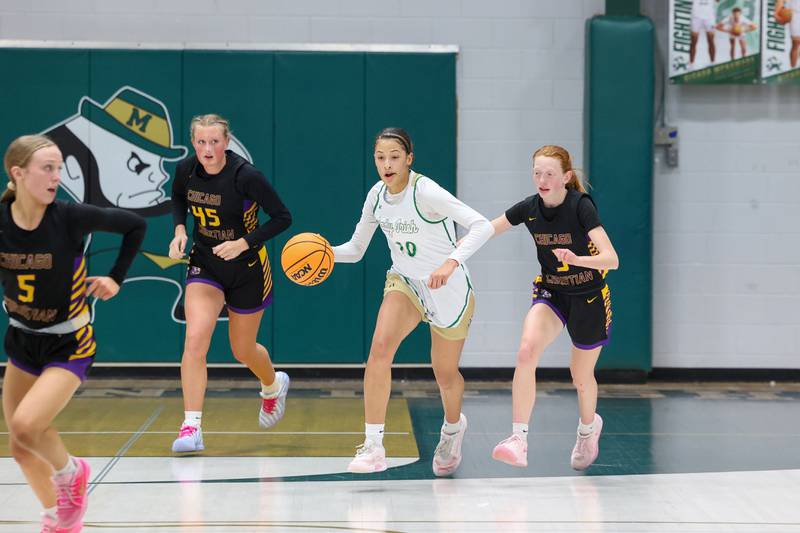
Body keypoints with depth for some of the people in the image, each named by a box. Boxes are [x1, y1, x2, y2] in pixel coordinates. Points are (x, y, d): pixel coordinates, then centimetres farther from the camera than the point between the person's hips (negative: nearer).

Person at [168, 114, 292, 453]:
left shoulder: (246, 176, -23)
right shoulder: (186, 170, -10)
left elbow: (282, 218, -17)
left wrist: (244, 243, -26)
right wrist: (179, 229, -5)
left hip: (247, 269, -3)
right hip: (204, 263, 3)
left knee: (243, 351, 13)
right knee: (195, 339, -18)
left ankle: (274, 385, 49)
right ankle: (191, 428, -17)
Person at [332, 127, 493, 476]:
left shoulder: (425, 191, -24)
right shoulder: (377, 195, -5)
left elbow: (482, 226, -32)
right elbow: (355, 250, 6)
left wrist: (451, 262, -46)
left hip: (449, 290, -4)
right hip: (405, 282, 4)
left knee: (445, 374, 11)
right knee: (380, 346, -23)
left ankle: (453, 426, 47)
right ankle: (373, 447, -22)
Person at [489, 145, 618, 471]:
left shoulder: (581, 206, -23)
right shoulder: (529, 208, -10)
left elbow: (611, 259, -31)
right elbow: (486, 229, 6)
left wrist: (578, 259, -48)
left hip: (588, 297, -3)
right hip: (551, 293, 3)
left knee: (581, 377, 12)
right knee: (526, 351, -26)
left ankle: (588, 427, 47)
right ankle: (518, 440, -26)